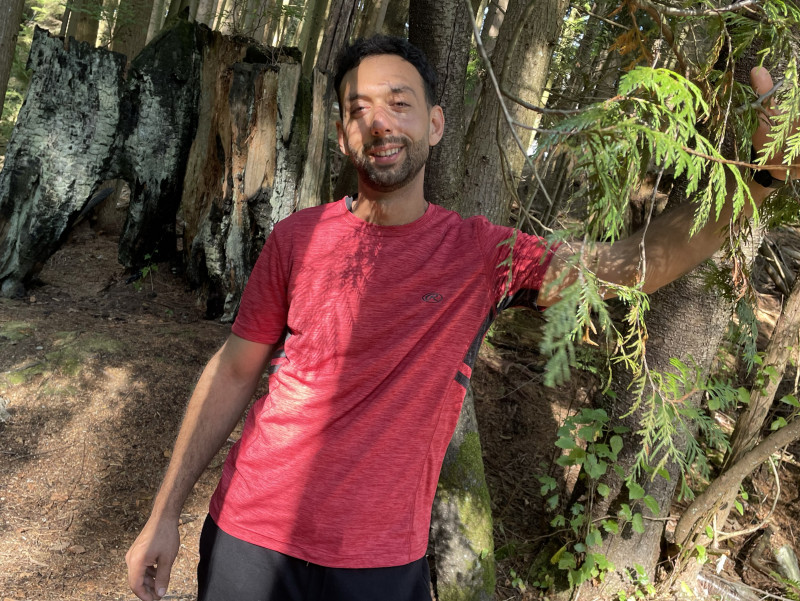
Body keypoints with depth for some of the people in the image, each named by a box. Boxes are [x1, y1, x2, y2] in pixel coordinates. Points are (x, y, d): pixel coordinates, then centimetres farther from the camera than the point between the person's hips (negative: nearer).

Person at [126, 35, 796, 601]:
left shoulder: (484, 253, -5)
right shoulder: (299, 238, -5)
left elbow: (639, 261, -11)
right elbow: (233, 372, 1)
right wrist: (165, 513, 1)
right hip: (251, 536, 0)